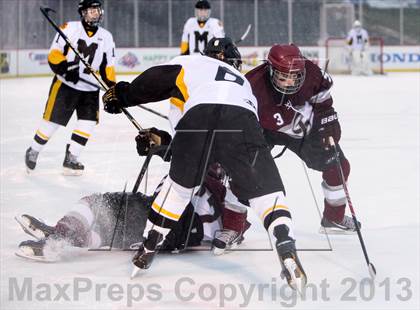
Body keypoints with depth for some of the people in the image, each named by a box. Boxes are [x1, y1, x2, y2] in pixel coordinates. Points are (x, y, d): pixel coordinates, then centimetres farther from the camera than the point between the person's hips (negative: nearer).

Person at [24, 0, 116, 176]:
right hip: (65, 84, -4)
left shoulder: (106, 37, 7)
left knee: (89, 121, -8)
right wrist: (65, 68, -25)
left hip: (90, 88, 4)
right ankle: (33, 152, 19)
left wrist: (113, 88, 0)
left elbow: (107, 67, 11)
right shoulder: (70, 29, -6)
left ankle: (70, 160, 0)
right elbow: (54, 54, -9)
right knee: (52, 120, -2)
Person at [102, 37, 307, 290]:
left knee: (180, 184, 22)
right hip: (243, 124, 1)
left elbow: (155, 82, 21)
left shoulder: (191, 63, 35)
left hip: (199, 115, -1)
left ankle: (148, 250, 28)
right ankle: (286, 248, -17)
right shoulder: (243, 82, 45)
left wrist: (120, 95, 36)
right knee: (267, 191, 7)